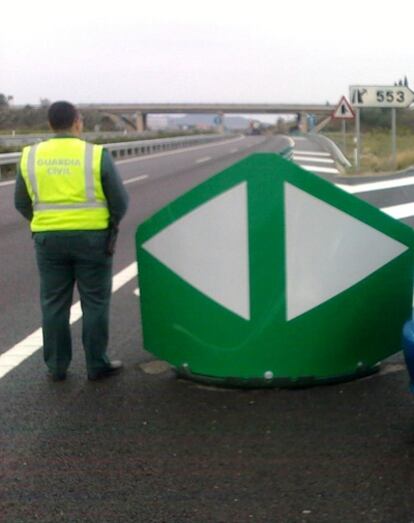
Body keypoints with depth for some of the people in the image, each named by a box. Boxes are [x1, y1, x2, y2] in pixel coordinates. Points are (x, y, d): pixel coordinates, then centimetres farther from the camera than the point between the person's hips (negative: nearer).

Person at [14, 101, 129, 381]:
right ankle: (97, 364, 13)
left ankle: (57, 366, 17)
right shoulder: (97, 155, -8)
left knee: (54, 304, 12)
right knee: (95, 303, 7)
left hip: (49, 240, 3)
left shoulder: (31, 156, 1)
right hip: (91, 238, -3)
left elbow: (22, 203, 8)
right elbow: (120, 201, -5)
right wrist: (112, 221, 15)